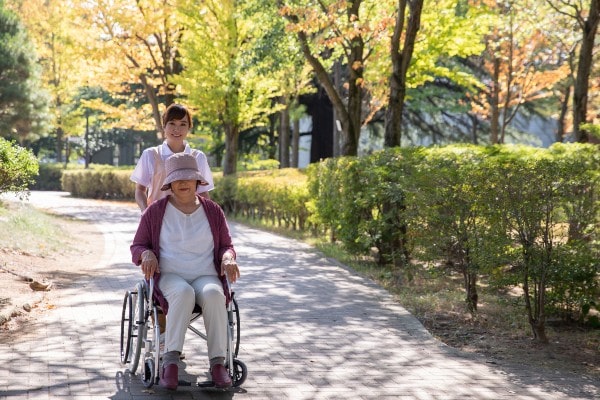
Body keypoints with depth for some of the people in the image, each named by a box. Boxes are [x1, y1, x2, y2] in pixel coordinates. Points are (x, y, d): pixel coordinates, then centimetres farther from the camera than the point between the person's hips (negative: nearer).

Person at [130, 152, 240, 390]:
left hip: (206, 278, 1)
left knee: (213, 294, -37)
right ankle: (170, 360, -44)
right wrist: (147, 254, -11)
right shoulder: (155, 211, 8)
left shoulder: (213, 211, 12)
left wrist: (228, 258, -6)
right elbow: (137, 246, 13)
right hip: (169, 277, -1)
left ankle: (217, 363, -37)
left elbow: (226, 245, 19)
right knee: (183, 294, -39)